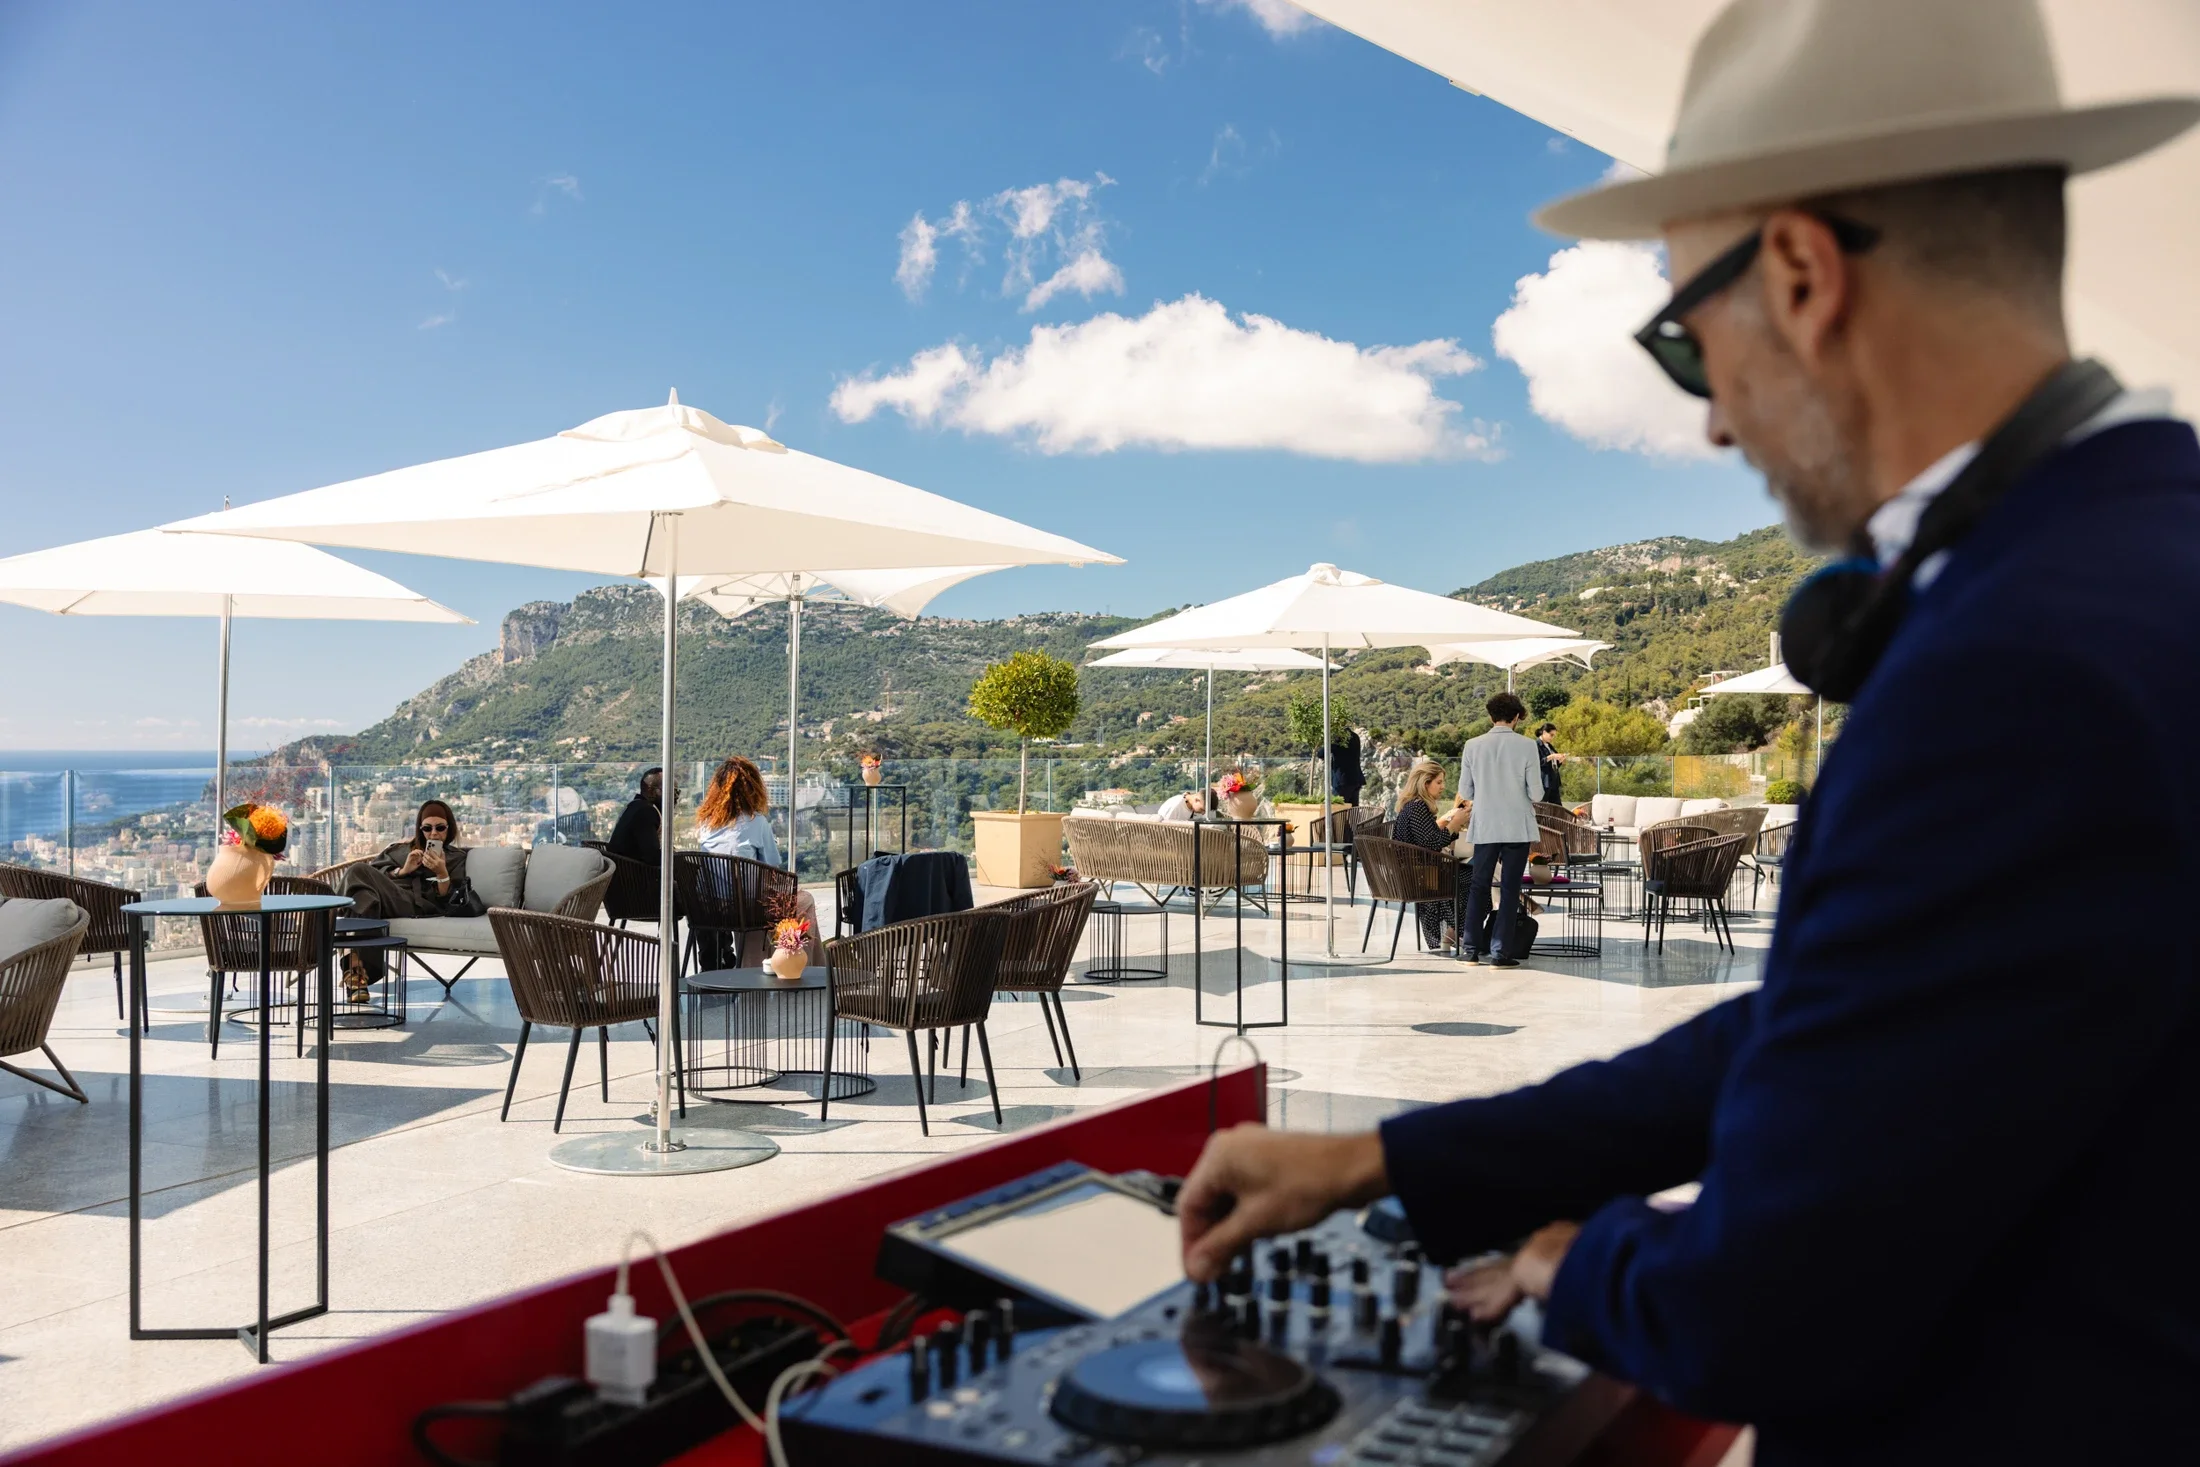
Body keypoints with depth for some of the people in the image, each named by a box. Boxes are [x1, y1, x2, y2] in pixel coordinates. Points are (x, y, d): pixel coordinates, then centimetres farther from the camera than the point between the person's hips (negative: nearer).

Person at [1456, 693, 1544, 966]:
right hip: (1518, 828, -2)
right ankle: (1500, 952, 3)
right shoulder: (1527, 746, -8)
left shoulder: (1473, 746, -2)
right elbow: (1536, 793, -8)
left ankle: (1471, 949, 15)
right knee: (1509, 888, 4)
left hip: (1484, 827, 2)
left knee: (1478, 886, 13)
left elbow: (1465, 793, 1)